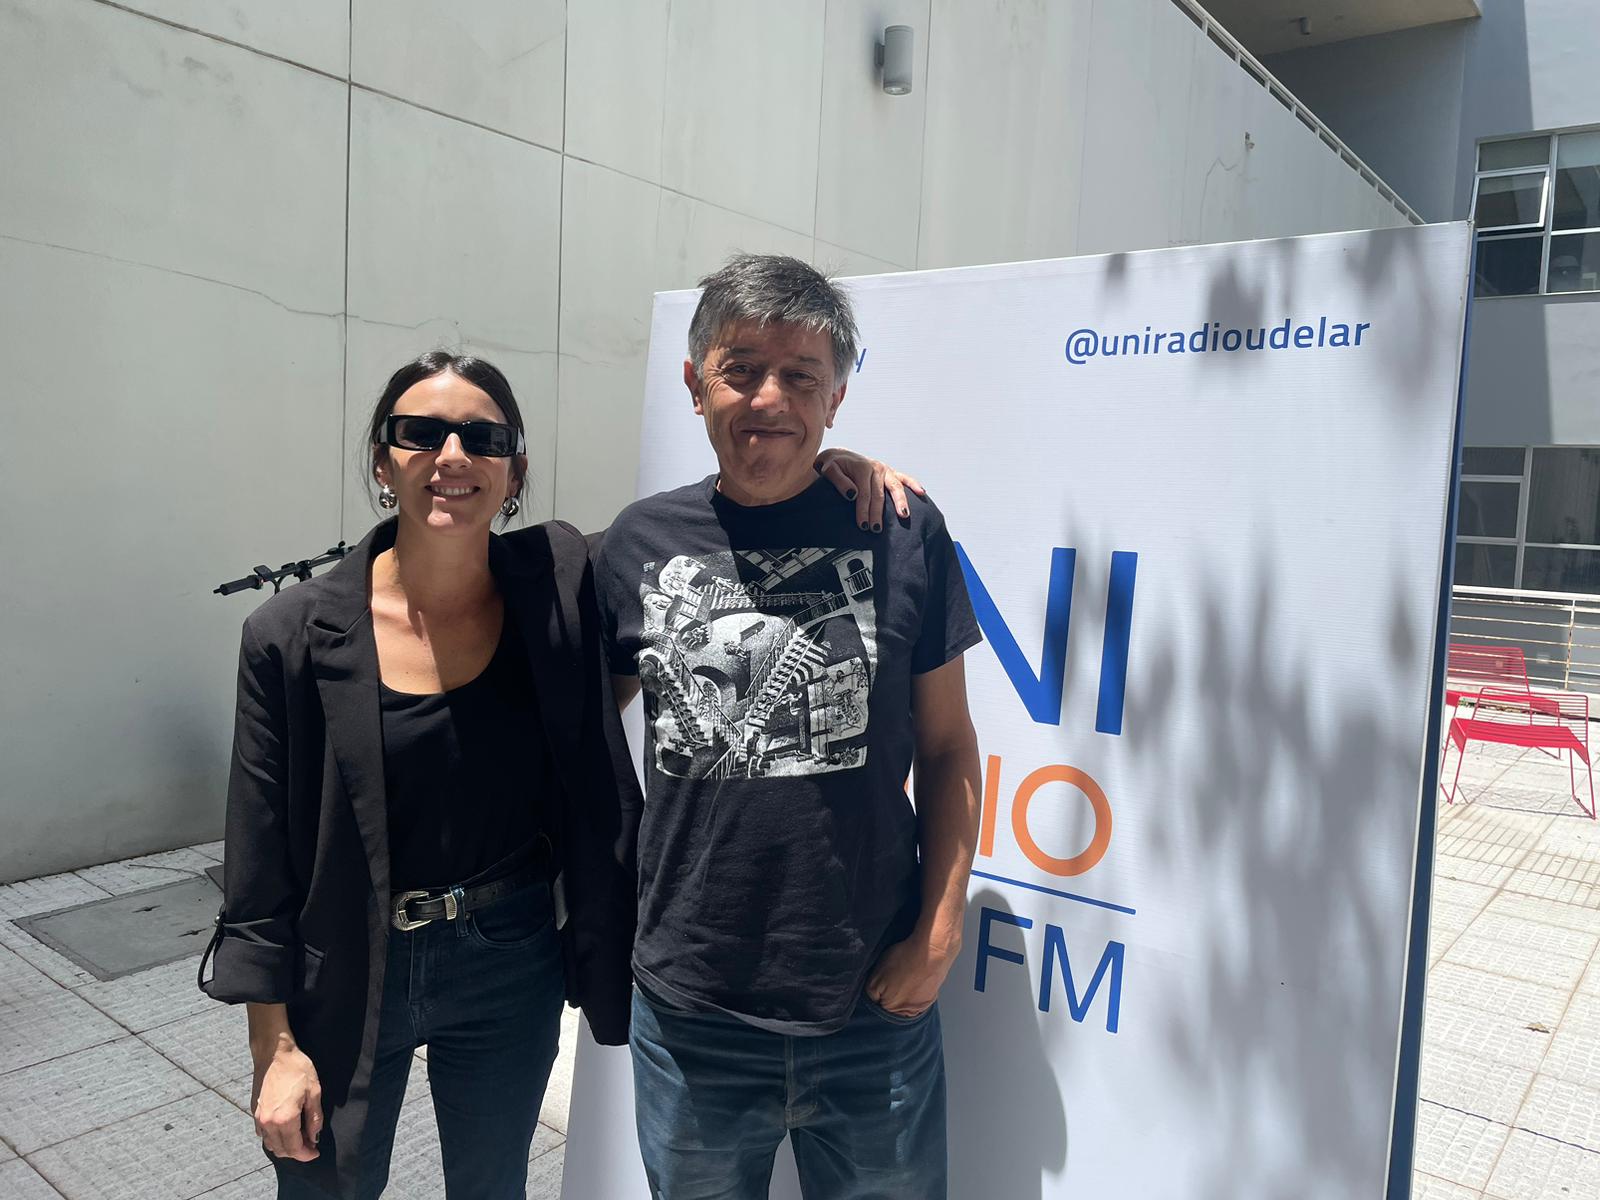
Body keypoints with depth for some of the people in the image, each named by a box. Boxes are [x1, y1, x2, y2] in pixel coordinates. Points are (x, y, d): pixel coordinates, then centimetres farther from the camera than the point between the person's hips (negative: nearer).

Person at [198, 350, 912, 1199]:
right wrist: (274, 1047, -6)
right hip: (344, 980, -1)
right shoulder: (293, 635, -14)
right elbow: (259, 863, -7)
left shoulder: (557, 583, -11)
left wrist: (818, 468, -15)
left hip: (512, 968, 2)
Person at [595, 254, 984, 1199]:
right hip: (690, 1017, 1)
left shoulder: (901, 534, -5)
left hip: (876, 1015, -1)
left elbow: (948, 746, 0)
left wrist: (940, 933, -5)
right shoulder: (642, 544, -1)